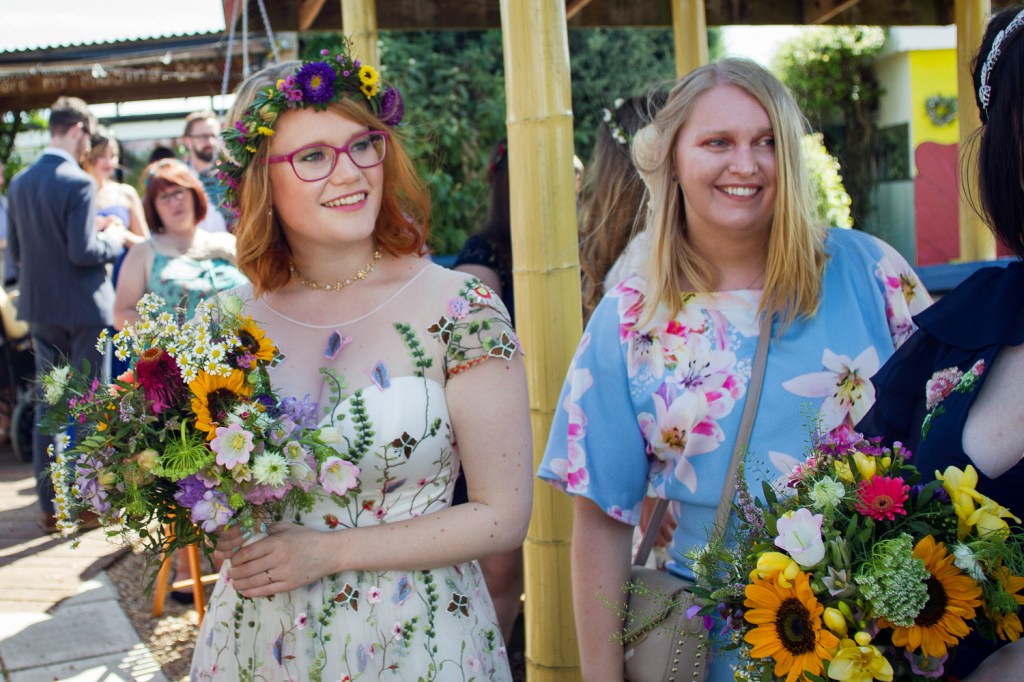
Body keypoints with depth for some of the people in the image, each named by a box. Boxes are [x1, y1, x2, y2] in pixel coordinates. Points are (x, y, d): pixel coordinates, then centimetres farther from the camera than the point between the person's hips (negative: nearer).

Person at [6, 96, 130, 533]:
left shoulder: (19, 183, 5)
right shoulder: (78, 183, -16)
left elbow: (15, 251, 10)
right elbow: (83, 252, -19)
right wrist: (113, 240, -2)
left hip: (39, 307, 6)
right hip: (83, 308, -6)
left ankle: (50, 505, 15)